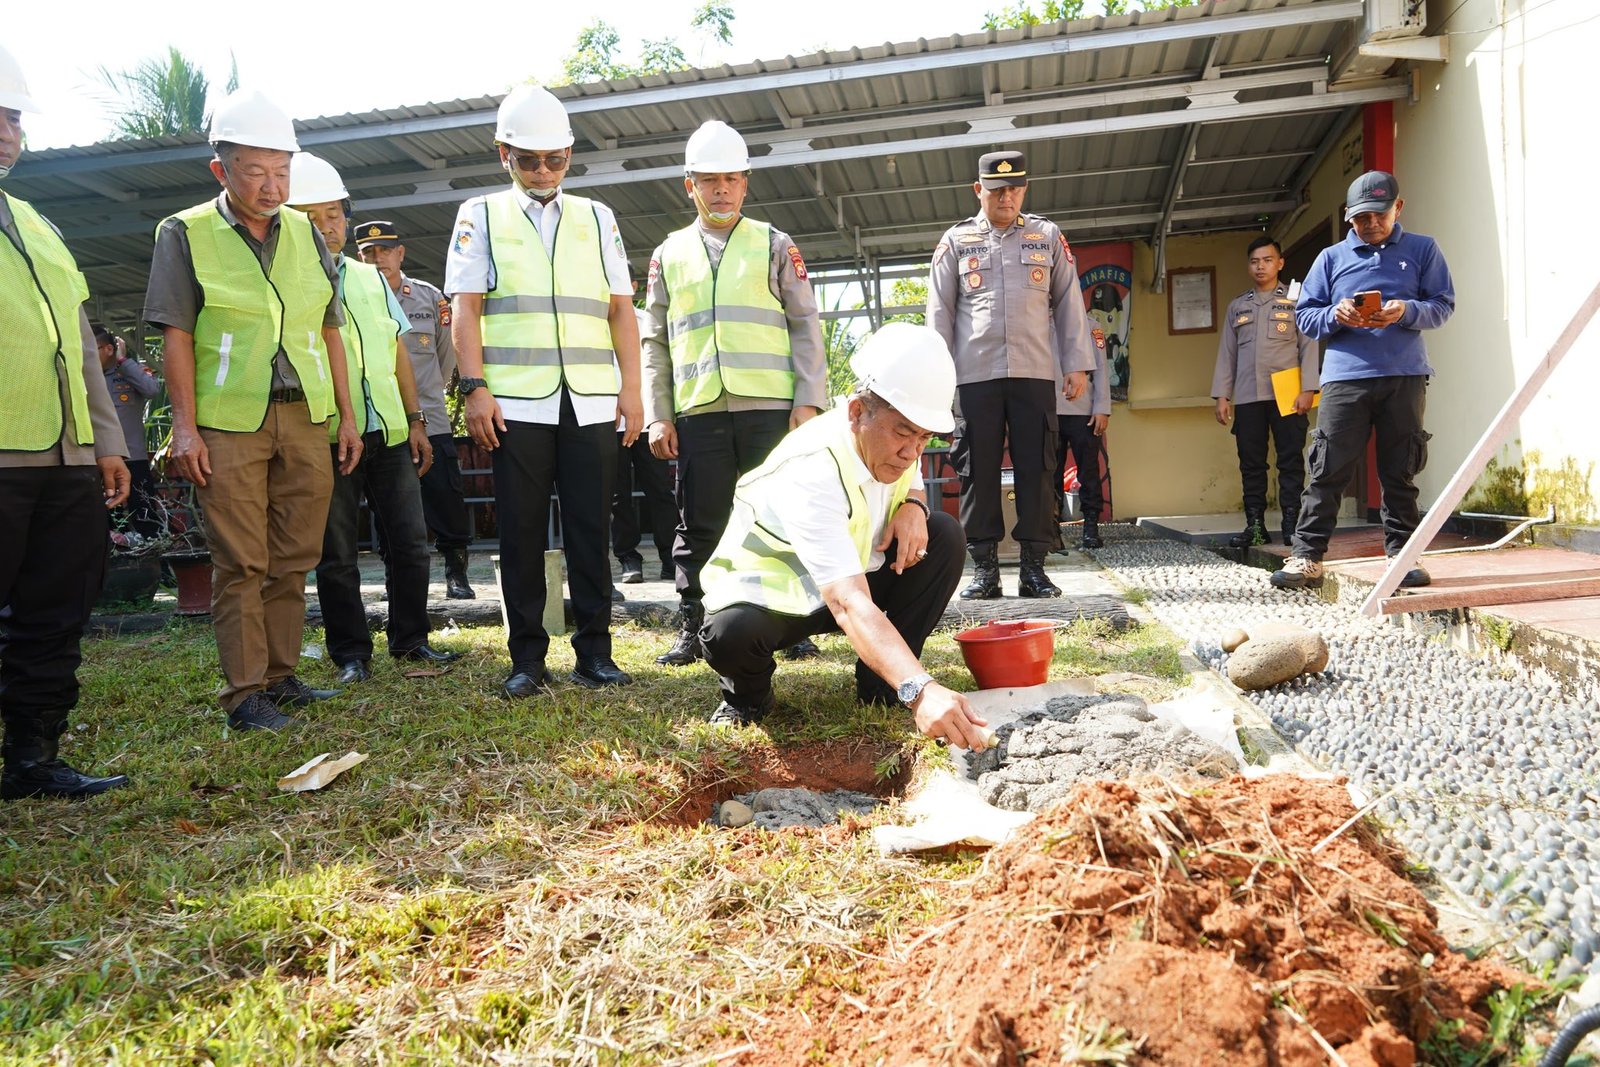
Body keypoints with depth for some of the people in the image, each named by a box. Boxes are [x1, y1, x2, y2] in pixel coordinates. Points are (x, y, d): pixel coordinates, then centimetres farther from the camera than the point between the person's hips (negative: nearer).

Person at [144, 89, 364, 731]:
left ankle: (280, 675, 19)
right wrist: (185, 425, -10)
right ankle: (244, 692, 5)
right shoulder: (185, 234, 2)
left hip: (308, 419, 4)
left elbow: (330, 331, 14)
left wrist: (347, 415, 9)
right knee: (240, 563, -2)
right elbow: (175, 335, -2)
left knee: (293, 559, 8)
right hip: (228, 425, -4)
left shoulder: (306, 234, 12)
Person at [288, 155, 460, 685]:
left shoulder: (371, 277, 14)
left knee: (410, 542, 6)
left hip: (389, 433, 4)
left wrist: (415, 420, 12)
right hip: (327, 439, -4)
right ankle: (351, 653, 15)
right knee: (337, 553, 4)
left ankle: (410, 640, 20)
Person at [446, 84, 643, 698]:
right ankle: (527, 658, 10)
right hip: (515, 401, -1)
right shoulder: (481, 216, 13)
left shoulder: (596, 218, 18)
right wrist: (475, 388, -7)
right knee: (522, 531, 1)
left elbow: (621, 308, 13)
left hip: (591, 401, 1)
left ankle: (594, 652, 10)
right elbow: (465, 307, 5)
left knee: (590, 529, 1)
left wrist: (631, 387, 4)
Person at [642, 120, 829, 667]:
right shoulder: (670, 254, 15)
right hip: (698, 412, 2)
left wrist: (809, 401, -6)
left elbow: (805, 327, 4)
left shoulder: (775, 245, 10)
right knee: (698, 527, 4)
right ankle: (691, 631, 13)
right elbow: (655, 343, 13)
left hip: (770, 407, -2)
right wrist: (658, 416, 5)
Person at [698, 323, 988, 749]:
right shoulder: (810, 474, -37)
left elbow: (913, 486, 14)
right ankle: (749, 695, -1)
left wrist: (914, 505, -14)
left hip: (851, 577, 7)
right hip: (767, 595, -7)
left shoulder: (896, 443, -12)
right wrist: (921, 689, -62)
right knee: (732, 634, -40)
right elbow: (849, 605, -48)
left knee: (945, 534, -15)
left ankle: (880, 685, -4)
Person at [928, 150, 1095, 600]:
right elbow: (939, 311, 8)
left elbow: (1069, 303, 11)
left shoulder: (1048, 237, 13)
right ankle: (984, 569, 6)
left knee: (1036, 469, -1)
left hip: (1035, 373, 1)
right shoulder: (956, 240, 11)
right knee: (978, 470, -1)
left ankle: (1034, 567, 5)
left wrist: (1078, 364, 4)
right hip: (975, 374, 0)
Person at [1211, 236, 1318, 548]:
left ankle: (1292, 525, -1)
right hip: (1247, 397, 3)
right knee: (1251, 463, 2)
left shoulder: (1296, 300, 8)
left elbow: (1308, 346, 1)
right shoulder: (1237, 306, 17)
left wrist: (1308, 389, -10)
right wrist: (1222, 395, 7)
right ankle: (1255, 525, 7)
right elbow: (1226, 352, 15)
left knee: (1291, 461, -3)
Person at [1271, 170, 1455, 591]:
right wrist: (1335, 316, -11)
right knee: (1328, 470, -4)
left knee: (1401, 471, 5)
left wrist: (1407, 311, -13)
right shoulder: (1331, 258, 13)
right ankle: (1306, 556, -2)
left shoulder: (1423, 250, 12)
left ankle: (1402, 554, 13)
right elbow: (1304, 315, 10)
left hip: (1405, 376, 0)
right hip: (1345, 377, 0)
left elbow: (1443, 305, 7)